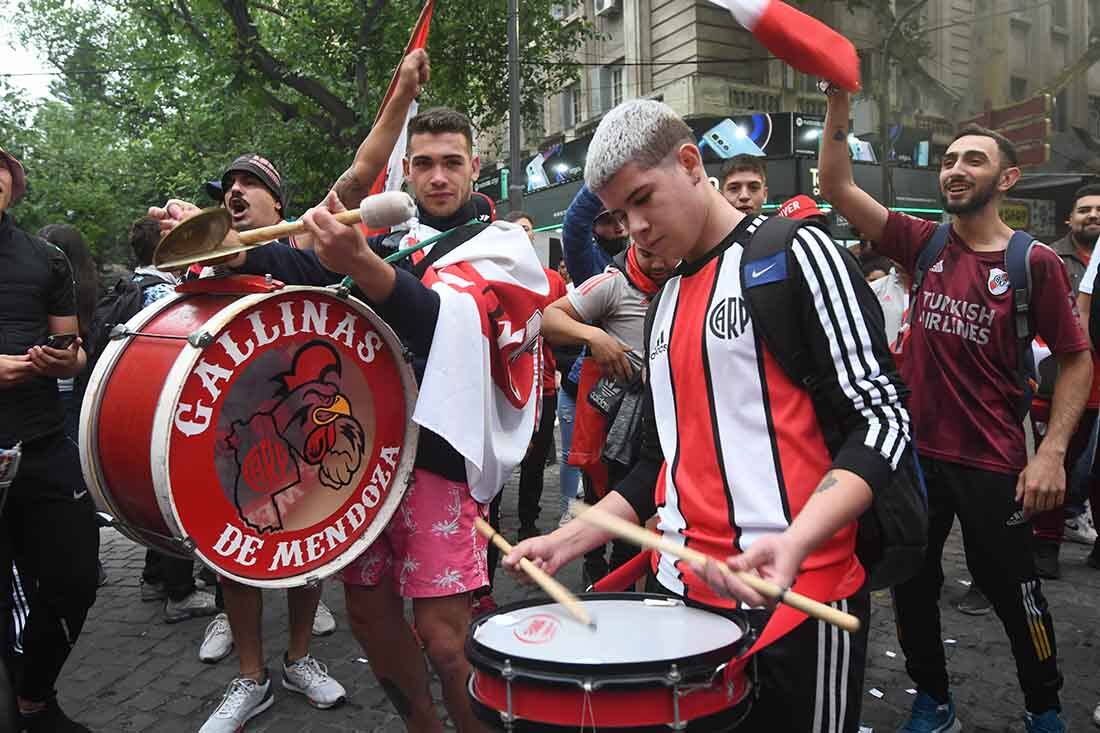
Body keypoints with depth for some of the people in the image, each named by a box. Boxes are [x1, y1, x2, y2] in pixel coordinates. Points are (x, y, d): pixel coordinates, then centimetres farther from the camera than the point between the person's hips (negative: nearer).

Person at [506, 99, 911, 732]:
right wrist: (570, 540, 6)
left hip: (798, 595, -6)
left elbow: (883, 419, -14)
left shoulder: (793, 253, -7)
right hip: (682, 588, 7)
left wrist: (795, 542, -28)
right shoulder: (667, 301, 14)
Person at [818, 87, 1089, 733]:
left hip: (994, 465, -3)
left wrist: (1053, 452, -12)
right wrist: (841, 100, -14)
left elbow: (1077, 359, -3)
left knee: (1015, 594, 11)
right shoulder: (924, 243, 1)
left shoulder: (1035, 263, -7)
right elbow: (838, 186, -5)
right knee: (912, 588, 13)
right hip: (916, 451, 3)